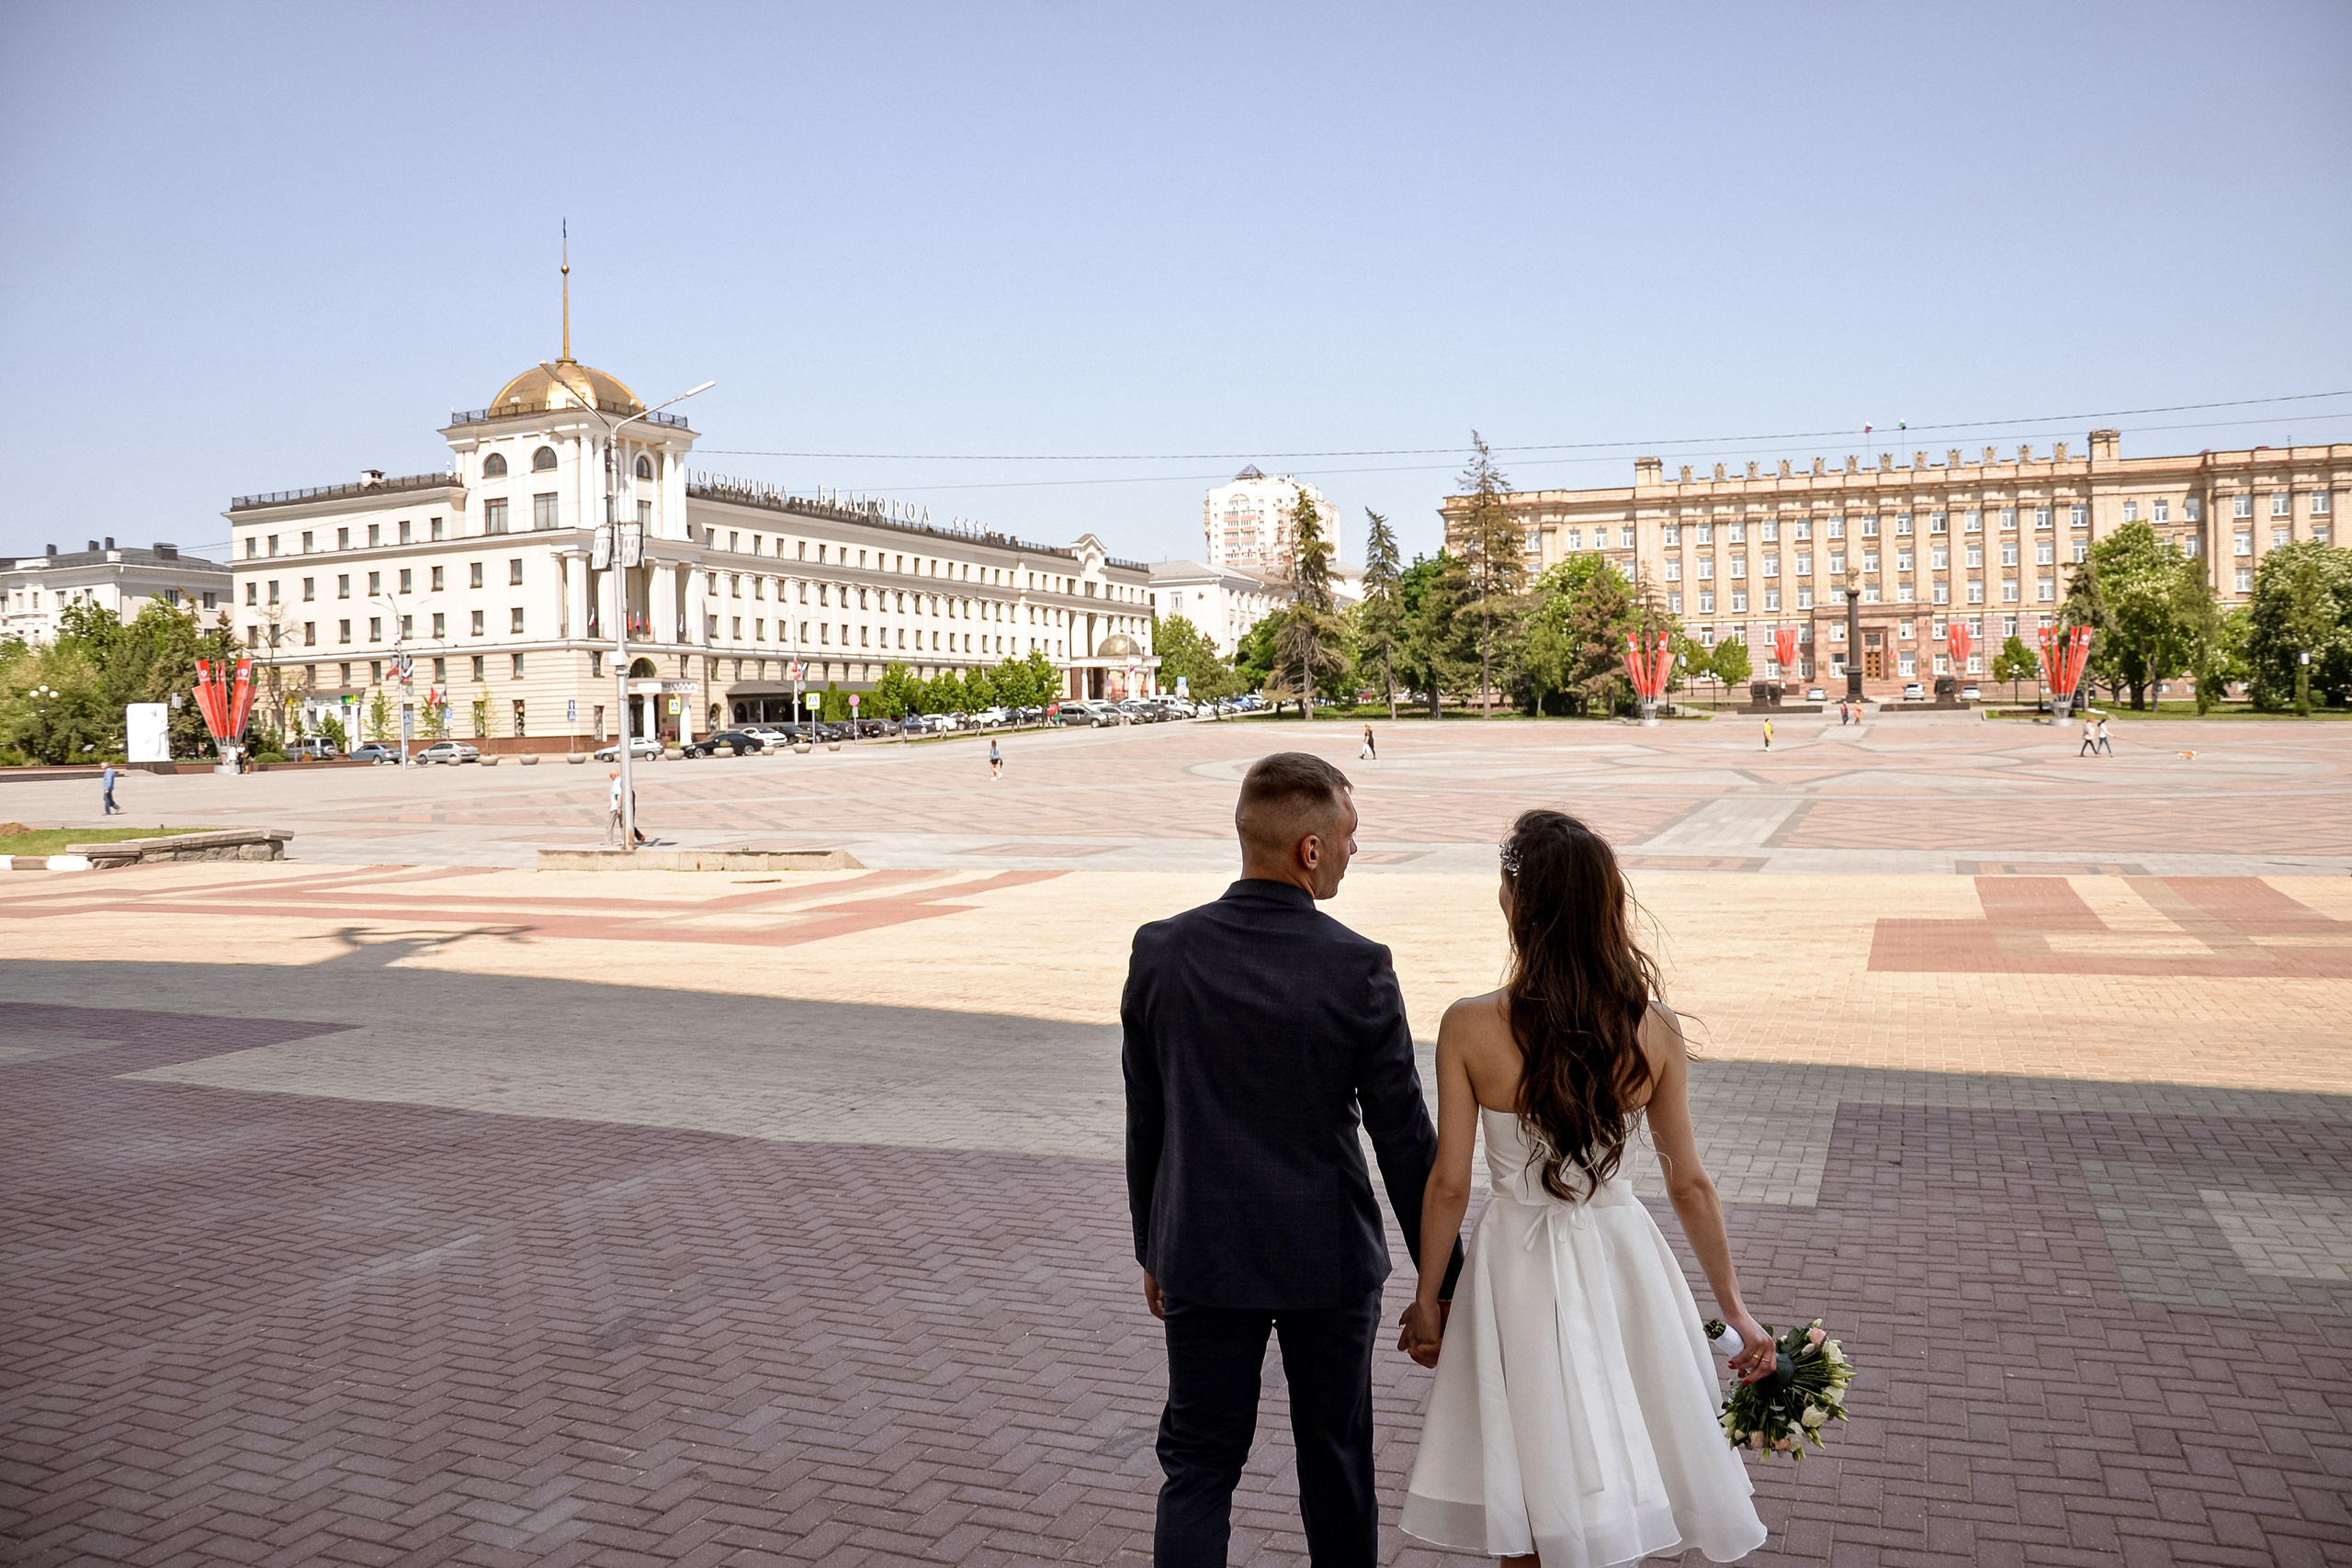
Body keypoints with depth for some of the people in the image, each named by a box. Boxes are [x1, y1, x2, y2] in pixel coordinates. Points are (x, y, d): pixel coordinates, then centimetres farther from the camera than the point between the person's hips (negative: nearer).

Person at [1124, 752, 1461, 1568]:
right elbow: (1404, 1140, -10)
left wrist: (1152, 1249, 13)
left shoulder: (1160, 951, -8)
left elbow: (1144, 1122, 0)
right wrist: (1441, 1278, 1)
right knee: (1336, 1459, 18)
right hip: (1328, 1258, -1)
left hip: (1204, 1258, 2)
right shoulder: (1357, 968, -16)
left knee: (1197, 1468, 12)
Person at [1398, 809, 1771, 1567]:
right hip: (1623, 1258, 2)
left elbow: (1448, 1184, -11)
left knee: (1526, 1504, 16)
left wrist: (1426, 1297, 4)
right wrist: (1735, 1309, 8)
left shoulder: (1469, 1027, -18)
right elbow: (1689, 1184, -4)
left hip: (1518, 1264, -2)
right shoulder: (1654, 1029, -11)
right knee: (1629, 1480, 21)